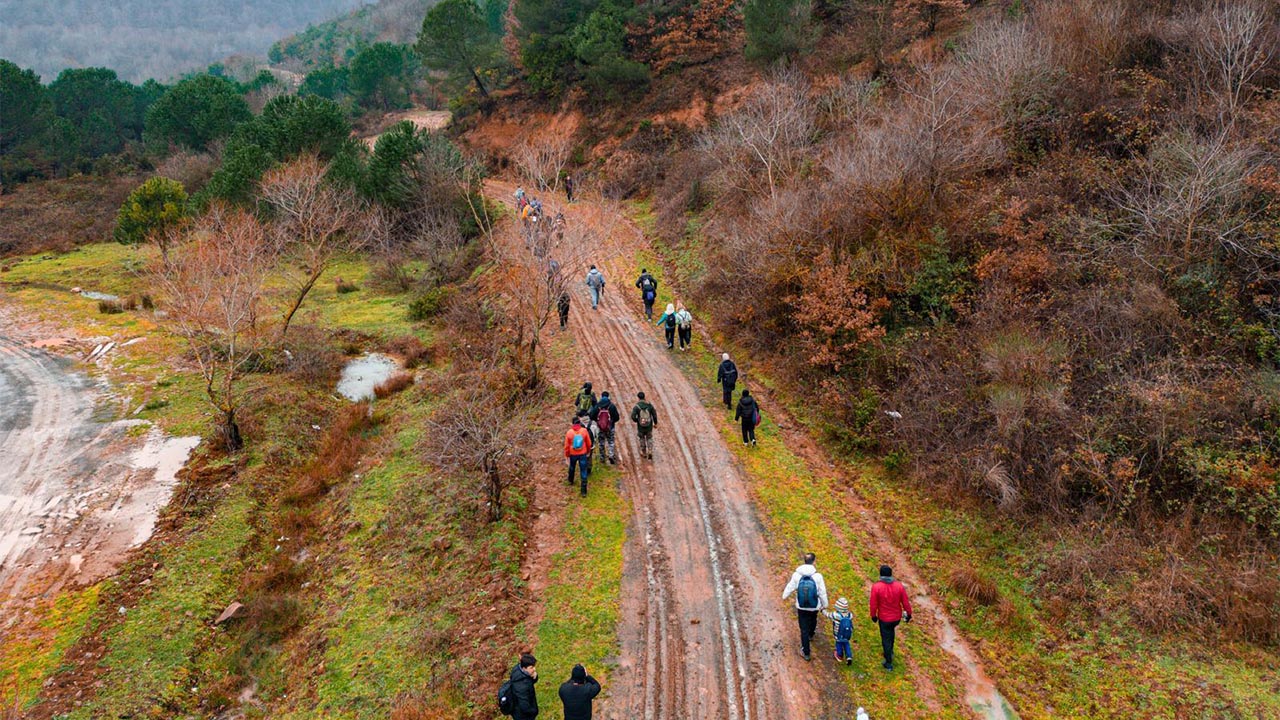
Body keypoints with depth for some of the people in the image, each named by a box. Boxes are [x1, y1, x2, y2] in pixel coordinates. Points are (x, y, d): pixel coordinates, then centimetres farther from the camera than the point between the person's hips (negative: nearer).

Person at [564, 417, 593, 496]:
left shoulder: (569, 432, -16)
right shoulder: (584, 431, -16)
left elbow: (566, 445, -6)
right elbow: (589, 443, -3)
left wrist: (567, 455, 9)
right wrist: (588, 451, 14)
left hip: (573, 454, 1)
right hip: (583, 454, -1)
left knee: (572, 467, 30)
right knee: (583, 472, 5)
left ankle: (570, 481, 55)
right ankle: (584, 491, 5)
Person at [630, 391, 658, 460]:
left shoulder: (636, 406, -14)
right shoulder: (649, 405, -7)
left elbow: (633, 416, -20)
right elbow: (654, 415, -5)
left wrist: (636, 420, 2)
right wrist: (655, 423, 10)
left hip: (640, 426, -1)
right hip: (649, 426, 1)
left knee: (642, 439, 22)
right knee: (649, 439, 21)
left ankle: (644, 453, 32)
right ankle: (650, 452, 7)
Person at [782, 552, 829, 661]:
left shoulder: (796, 575, -18)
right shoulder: (818, 576, -22)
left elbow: (790, 587, -2)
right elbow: (822, 593, -13)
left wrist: (784, 596, 19)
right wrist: (824, 605, 6)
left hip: (801, 607, 0)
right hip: (814, 607, 1)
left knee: (804, 629, 13)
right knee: (813, 620, 32)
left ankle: (806, 652, 21)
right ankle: (810, 635, 61)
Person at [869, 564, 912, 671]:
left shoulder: (876, 587, -22)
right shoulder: (899, 586, -15)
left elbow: (873, 604, -14)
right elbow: (905, 602, -7)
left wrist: (873, 616, 3)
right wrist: (909, 614, 9)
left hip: (884, 618, -3)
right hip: (897, 617, 3)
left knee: (886, 639, 14)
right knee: (891, 632, 33)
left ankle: (889, 663, 26)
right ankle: (890, 651, 48)